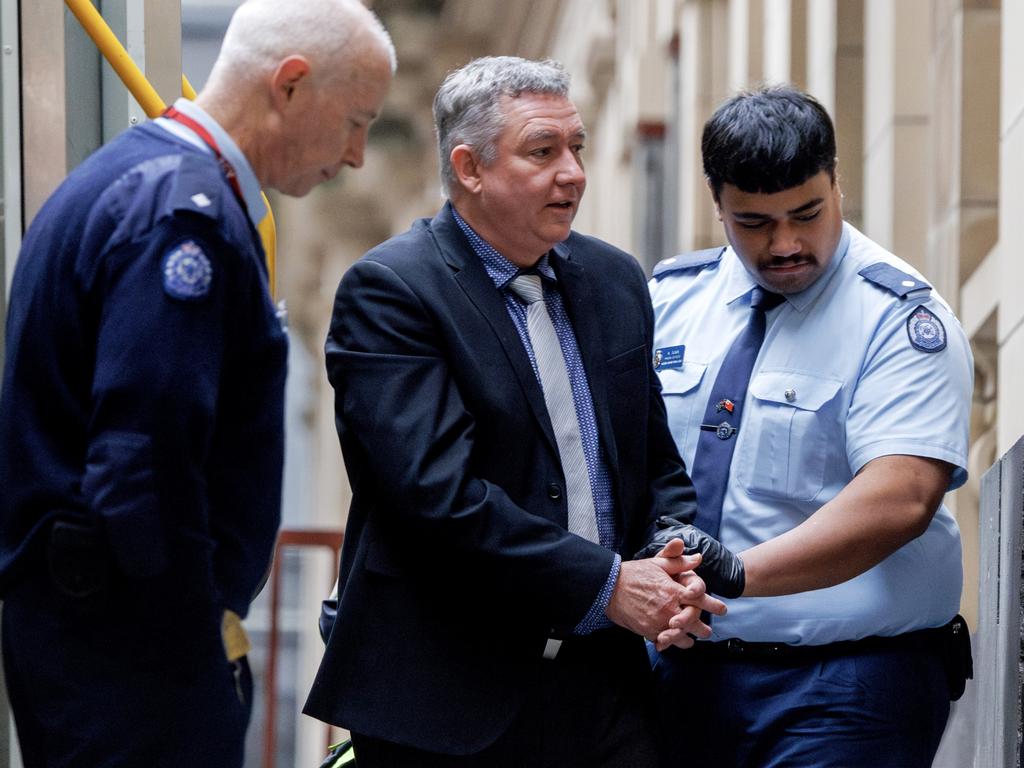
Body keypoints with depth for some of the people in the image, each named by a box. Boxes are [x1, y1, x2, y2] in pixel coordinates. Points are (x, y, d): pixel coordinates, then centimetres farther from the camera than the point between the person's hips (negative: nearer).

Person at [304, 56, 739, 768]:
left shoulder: (614, 278, 12)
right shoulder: (387, 290, -10)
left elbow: (658, 461, 16)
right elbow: (438, 492, -19)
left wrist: (677, 566, -5)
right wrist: (606, 583, -18)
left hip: (604, 683, 5)